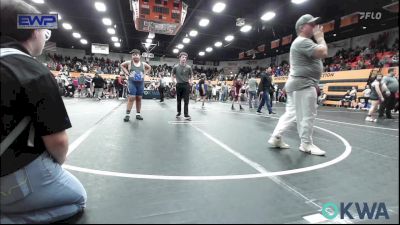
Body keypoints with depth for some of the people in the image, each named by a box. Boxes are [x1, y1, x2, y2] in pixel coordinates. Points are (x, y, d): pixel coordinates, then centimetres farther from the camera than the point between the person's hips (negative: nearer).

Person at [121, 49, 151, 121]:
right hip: (132, 83, -3)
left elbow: (149, 67, 21)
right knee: (131, 98, -10)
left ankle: (138, 114, 15)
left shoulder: (143, 64, 5)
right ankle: (127, 114, -5)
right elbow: (122, 65, 16)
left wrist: (145, 73, 8)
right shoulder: (129, 63, 2)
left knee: (139, 98, 7)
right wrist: (126, 72, 4)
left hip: (141, 83, 3)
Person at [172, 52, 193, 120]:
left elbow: (191, 75, 12)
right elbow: (173, 75, 15)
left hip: (186, 85, 0)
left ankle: (186, 115, -1)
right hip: (179, 85, 1)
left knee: (186, 100, -3)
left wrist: (191, 81, -3)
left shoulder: (188, 67, 0)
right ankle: (178, 113, 23)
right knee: (179, 100, 10)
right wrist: (174, 81, 1)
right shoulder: (176, 67, 0)